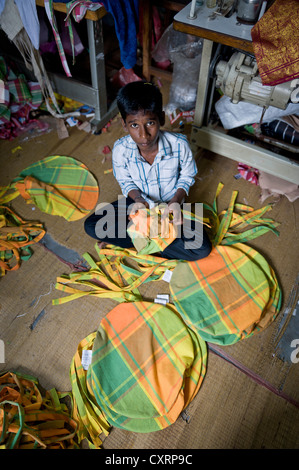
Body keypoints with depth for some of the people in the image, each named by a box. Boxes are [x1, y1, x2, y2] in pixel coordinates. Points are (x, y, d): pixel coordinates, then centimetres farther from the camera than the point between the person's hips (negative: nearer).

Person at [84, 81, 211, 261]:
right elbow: (125, 181, -4)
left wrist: (176, 201, -26)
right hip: (139, 201, 1)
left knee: (202, 249, -19)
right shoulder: (121, 149, -23)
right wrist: (139, 200, -25)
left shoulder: (179, 145, -26)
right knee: (91, 226, -16)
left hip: (169, 205, -1)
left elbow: (187, 177, -7)